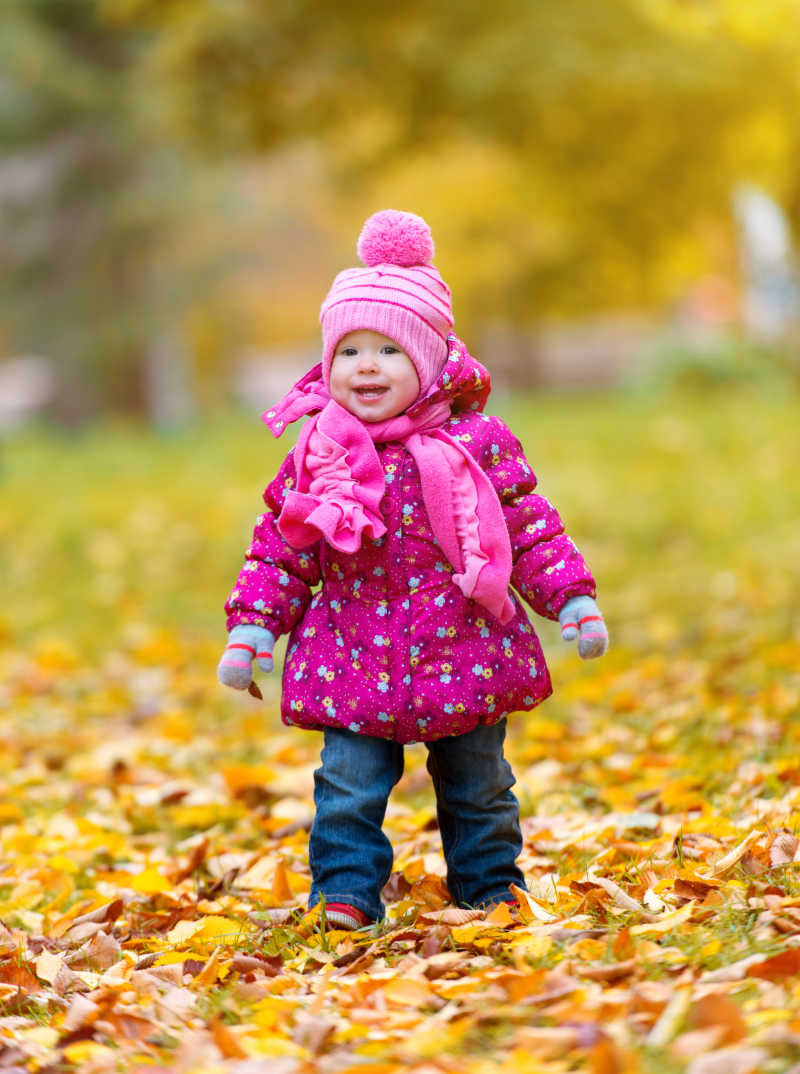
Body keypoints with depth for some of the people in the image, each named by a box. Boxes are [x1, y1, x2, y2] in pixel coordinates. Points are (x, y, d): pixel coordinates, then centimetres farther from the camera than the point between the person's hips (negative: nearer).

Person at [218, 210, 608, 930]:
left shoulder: (474, 444, -5)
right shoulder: (317, 457, -1)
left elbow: (531, 530, 0)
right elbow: (280, 549, 6)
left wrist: (574, 600, -6)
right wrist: (252, 627, 0)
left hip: (464, 651, 0)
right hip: (354, 659, 0)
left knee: (477, 786, 13)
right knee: (349, 784, -5)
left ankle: (491, 886, 29)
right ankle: (346, 892, 5)